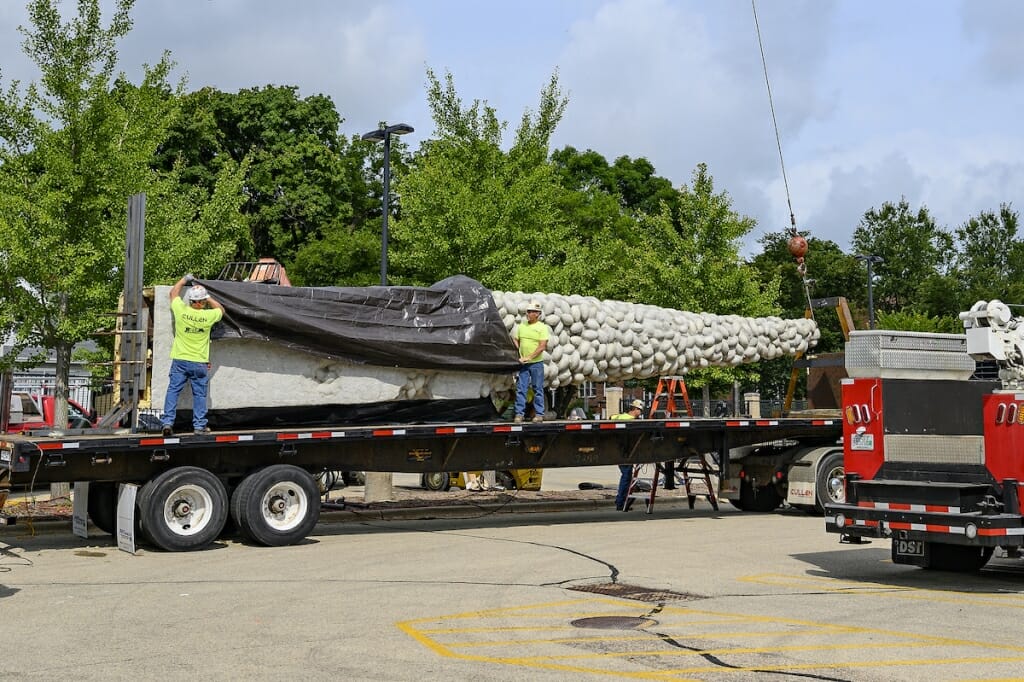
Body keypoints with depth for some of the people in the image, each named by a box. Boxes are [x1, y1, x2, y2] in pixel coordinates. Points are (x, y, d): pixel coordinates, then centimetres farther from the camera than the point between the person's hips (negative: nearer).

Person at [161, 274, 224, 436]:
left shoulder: (181, 311, -10)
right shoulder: (208, 316, -12)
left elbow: (173, 293, 11)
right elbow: (221, 309, 13)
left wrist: (185, 279, 22)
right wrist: (209, 298, 11)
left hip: (180, 361, 1)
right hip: (199, 363, -1)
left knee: (173, 391, 5)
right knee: (199, 394, 8)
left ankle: (167, 422, -2)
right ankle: (199, 425, 12)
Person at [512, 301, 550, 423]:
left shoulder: (542, 327, -6)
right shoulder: (521, 326, 8)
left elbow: (542, 347, -13)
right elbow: (515, 340, 16)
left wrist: (529, 357, -17)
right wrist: (519, 356, 3)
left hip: (536, 363, -4)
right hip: (523, 363, 4)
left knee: (538, 389, 3)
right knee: (520, 389, 2)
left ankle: (539, 414, 10)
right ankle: (519, 413, 6)